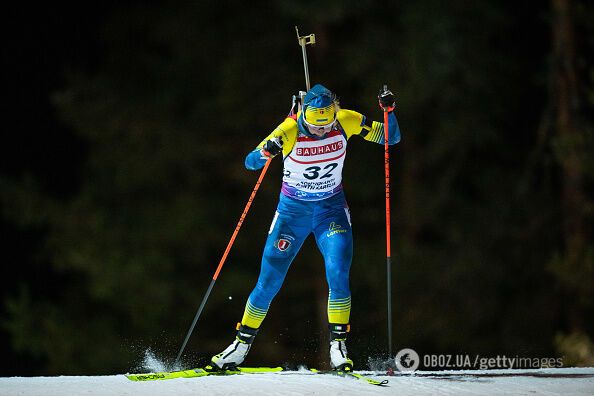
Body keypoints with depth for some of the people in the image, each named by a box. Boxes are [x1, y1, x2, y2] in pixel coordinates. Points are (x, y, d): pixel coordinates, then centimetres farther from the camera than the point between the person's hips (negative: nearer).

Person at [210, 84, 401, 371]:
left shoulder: (347, 122, -15)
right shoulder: (289, 132, -22)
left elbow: (391, 138, -5)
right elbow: (250, 163, -23)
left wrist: (389, 111, -24)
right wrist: (266, 152, -45)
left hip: (331, 208, 1)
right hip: (293, 209, -1)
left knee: (338, 272, -21)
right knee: (269, 281, -1)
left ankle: (338, 346, -13)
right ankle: (242, 344, 15)